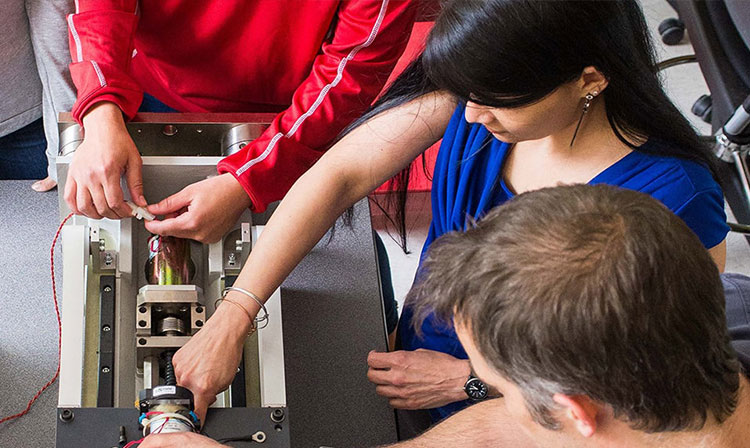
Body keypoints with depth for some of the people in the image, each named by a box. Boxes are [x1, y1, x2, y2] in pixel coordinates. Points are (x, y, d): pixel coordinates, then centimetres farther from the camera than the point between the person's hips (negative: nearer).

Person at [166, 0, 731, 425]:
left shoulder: (673, 201, -31)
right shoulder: (488, 83, -19)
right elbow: (341, 174, -18)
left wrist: (469, 381, -19)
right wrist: (231, 318, -24)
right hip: (410, 361, 4)